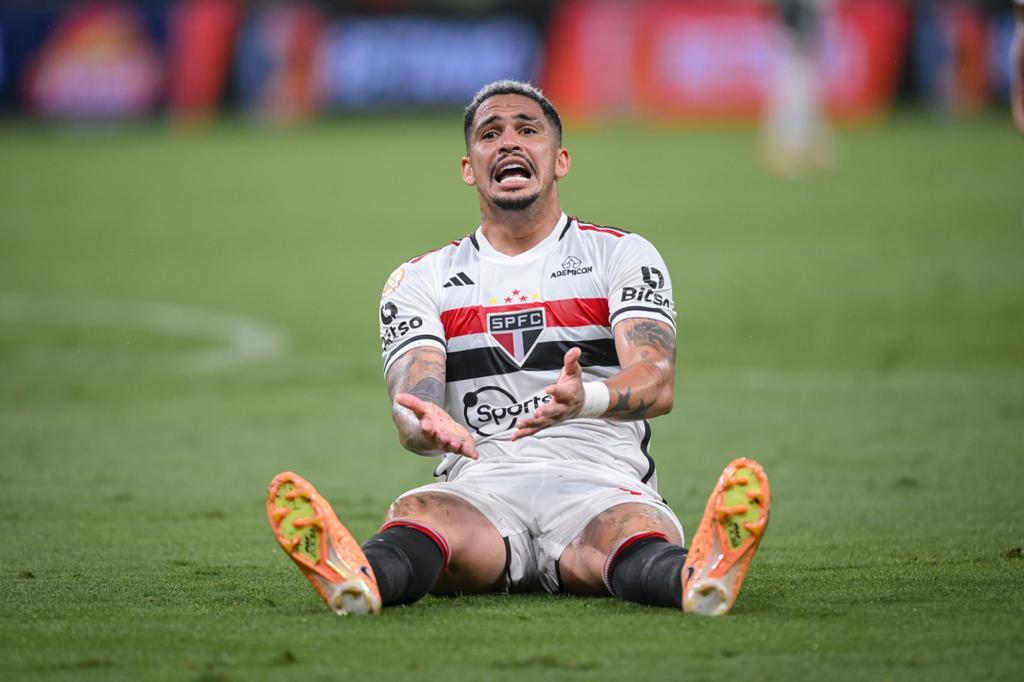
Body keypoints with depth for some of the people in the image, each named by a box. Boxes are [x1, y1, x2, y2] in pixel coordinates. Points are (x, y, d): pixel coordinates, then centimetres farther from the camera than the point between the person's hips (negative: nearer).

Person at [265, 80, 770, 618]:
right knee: (417, 513, -36)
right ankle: (359, 578, -69)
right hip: (480, 489, 1)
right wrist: (430, 427, -27)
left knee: (635, 534, -38)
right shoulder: (421, 280, 17)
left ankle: (699, 575, -71)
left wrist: (583, 398, -30)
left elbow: (656, 382, -5)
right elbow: (410, 404, 1)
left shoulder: (621, 255, 13)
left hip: (600, 483, -1)